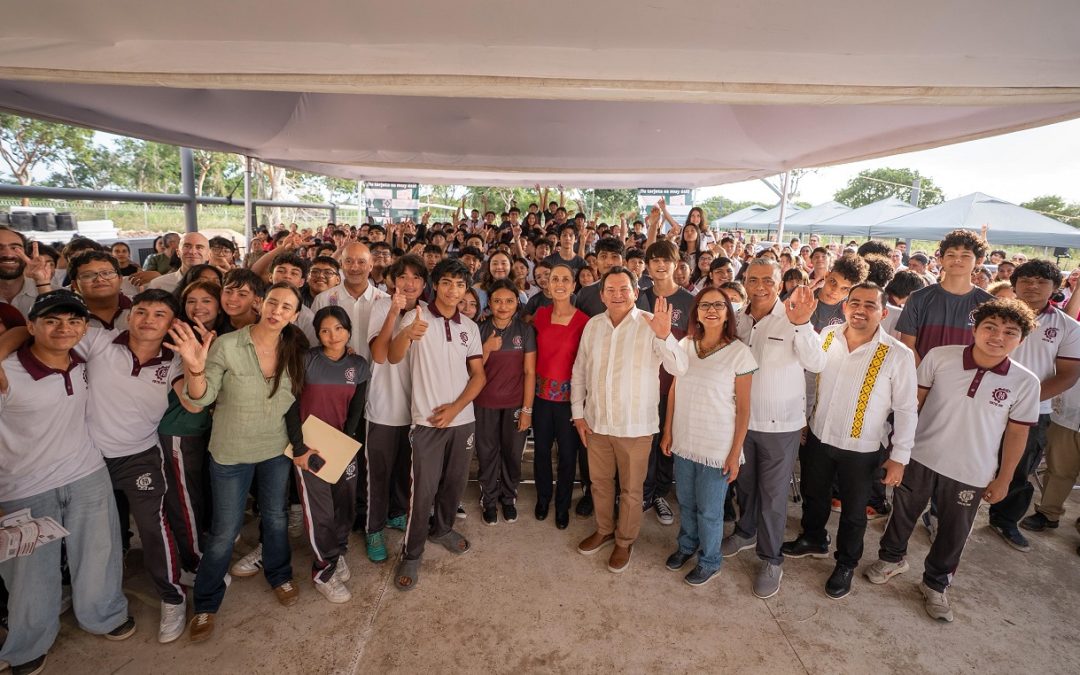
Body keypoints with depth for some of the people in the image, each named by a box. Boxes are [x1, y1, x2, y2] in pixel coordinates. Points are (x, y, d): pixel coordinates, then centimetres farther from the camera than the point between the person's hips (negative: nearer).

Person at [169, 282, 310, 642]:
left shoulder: (294, 350, -7)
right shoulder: (227, 345, -18)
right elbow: (201, 398, -16)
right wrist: (194, 367, -35)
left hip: (277, 450, 3)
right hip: (231, 452, -3)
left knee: (276, 517, 19)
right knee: (225, 531, 7)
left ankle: (279, 575, 45)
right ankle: (206, 602, 31)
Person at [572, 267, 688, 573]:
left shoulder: (650, 325, -13)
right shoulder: (593, 325, 1)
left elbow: (679, 368, -22)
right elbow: (579, 370, 9)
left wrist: (663, 335, -39)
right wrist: (578, 412, 7)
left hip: (635, 425, -4)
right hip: (596, 421, 4)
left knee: (631, 489, 13)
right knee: (599, 481, 21)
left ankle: (625, 541, 34)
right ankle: (604, 530, 44)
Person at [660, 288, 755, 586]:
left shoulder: (739, 353, -12)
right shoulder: (685, 345, 0)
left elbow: (743, 408, -10)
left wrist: (735, 453, -10)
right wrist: (667, 432, 7)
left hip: (717, 448, -4)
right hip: (683, 441, 4)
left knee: (709, 509, 11)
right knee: (685, 501, 20)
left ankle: (709, 561, 34)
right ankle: (686, 545, 45)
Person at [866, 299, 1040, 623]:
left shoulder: (1025, 383, -11)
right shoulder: (939, 357, -13)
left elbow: (1016, 434, -2)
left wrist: (1003, 479, 2)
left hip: (970, 474, 0)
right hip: (920, 458, 0)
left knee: (954, 533, 16)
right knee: (903, 514, 19)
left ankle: (936, 584, 41)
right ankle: (892, 558, 46)